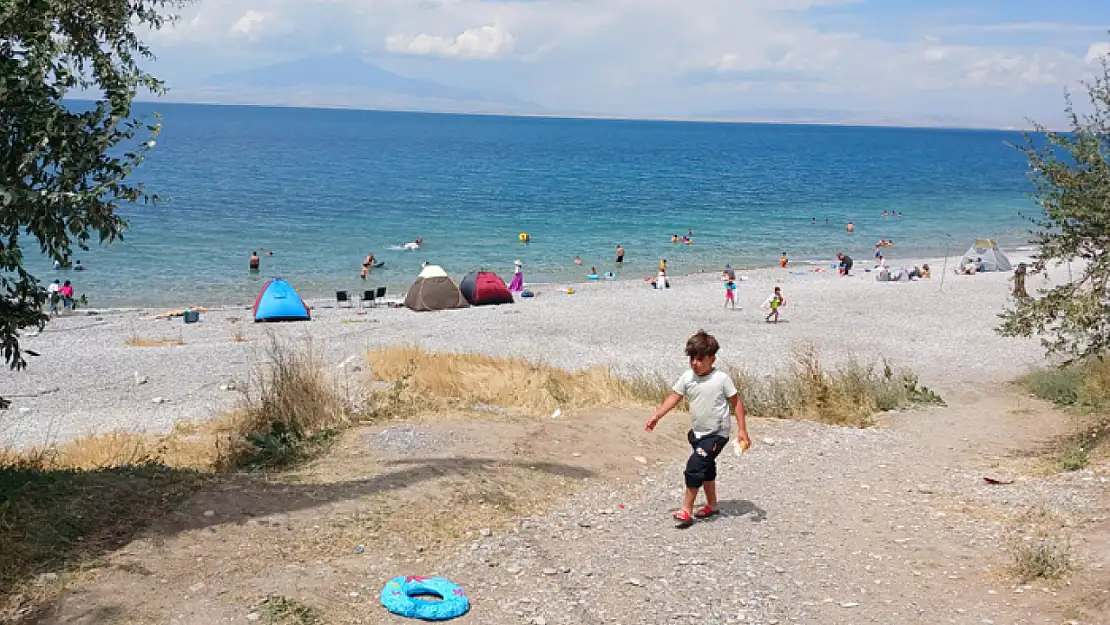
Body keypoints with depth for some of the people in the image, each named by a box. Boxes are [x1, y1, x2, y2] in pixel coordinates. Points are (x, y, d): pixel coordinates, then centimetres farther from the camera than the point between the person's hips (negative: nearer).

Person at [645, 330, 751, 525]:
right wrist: (656, 416, -8)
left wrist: (742, 430, -12)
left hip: (716, 434, -6)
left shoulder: (721, 379, -16)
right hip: (697, 433, 6)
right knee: (706, 468, 19)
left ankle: (686, 509, -8)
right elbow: (674, 398, 2)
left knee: (695, 466, -15)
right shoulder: (687, 378, -2)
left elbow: (736, 402, -10)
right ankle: (711, 505, 35)